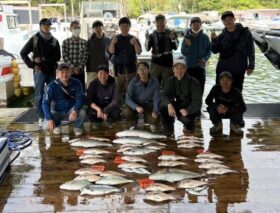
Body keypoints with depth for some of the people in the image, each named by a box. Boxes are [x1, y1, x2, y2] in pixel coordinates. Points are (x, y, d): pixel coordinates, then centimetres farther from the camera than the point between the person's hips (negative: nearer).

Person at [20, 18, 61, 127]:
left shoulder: (54, 41, 8)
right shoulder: (34, 39, 0)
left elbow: (57, 57, 4)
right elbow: (23, 53, 3)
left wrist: (44, 59, -9)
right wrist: (32, 65, -5)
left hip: (51, 71, 3)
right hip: (39, 71, -3)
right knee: (39, 95, -3)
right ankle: (41, 117, 5)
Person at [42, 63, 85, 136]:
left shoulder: (76, 83, -15)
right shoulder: (52, 85, -18)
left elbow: (80, 98, -18)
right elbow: (45, 103, -19)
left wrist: (75, 110, -38)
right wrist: (49, 119, -30)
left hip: (71, 109, 0)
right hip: (57, 111, 0)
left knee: (82, 112, -32)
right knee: (46, 126, -23)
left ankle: (78, 127, 3)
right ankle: (57, 125, 15)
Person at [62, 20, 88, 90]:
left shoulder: (84, 42, 5)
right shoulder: (66, 42, 1)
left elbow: (85, 56, 1)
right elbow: (65, 57, -4)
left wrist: (80, 67, -11)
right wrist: (73, 68, -13)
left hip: (81, 71, 2)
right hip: (69, 71, -2)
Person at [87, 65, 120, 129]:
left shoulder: (113, 83, -12)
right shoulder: (93, 84, -12)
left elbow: (115, 100, -16)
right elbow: (89, 100, -20)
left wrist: (105, 111, -32)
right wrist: (98, 109, -39)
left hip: (109, 106, 0)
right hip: (96, 106, 0)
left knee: (116, 111, -30)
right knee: (91, 112, -32)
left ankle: (110, 121, 9)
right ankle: (96, 122, 8)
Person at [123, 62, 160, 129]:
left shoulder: (154, 81, -17)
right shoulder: (133, 82, -20)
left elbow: (156, 98, -12)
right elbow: (128, 98, -22)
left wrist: (155, 111, -27)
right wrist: (136, 107, -40)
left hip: (148, 104, 0)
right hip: (136, 104, 0)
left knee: (155, 120, -23)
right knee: (127, 111, -31)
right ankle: (134, 122, 6)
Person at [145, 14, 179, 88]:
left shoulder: (170, 33, 3)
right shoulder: (152, 35, 5)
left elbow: (175, 47, -3)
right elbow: (147, 48, -4)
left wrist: (173, 39, -21)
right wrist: (147, 39, -21)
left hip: (167, 63, 0)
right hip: (155, 63, 0)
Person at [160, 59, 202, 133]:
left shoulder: (193, 82, -17)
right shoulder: (171, 81, -5)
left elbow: (197, 102, -22)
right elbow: (165, 95, -15)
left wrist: (188, 110, -42)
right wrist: (169, 104, -38)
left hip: (191, 108, -3)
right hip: (178, 106, 4)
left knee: (184, 118, -35)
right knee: (163, 105, -23)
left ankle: (189, 125, 3)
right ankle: (168, 126, -1)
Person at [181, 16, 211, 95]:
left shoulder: (205, 37, 1)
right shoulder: (187, 37, -3)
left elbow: (209, 50, 7)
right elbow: (183, 52, -5)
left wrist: (204, 59, -10)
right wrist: (187, 46, -24)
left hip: (201, 67, 2)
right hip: (189, 67, -2)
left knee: (200, 88, 6)